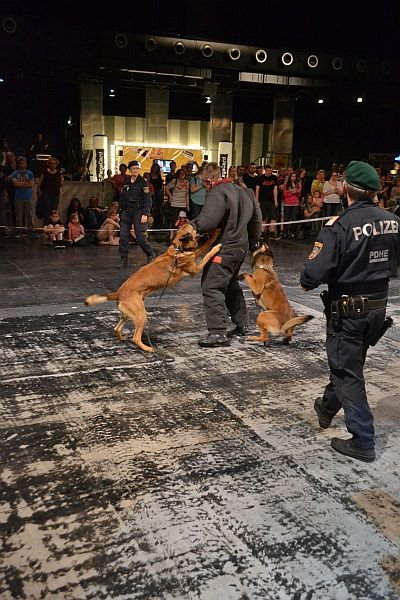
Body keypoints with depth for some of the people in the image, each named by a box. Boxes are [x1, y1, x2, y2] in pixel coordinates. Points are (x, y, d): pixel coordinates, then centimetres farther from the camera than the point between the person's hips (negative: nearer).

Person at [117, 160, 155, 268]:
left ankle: (151, 255, 15)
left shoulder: (143, 182, -3)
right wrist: (120, 212, 14)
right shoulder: (126, 182, 12)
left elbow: (147, 199, -8)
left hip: (138, 211, -5)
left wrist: (145, 214, -15)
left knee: (140, 236, -7)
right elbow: (122, 198, 17)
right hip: (126, 211, 5)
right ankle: (123, 260, 5)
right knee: (123, 236, -1)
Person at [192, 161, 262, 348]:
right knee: (231, 285, 22)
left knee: (212, 287, -8)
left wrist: (191, 226, -8)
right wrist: (253, 241, 30)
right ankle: (241, 324, 30)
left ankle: (218, 332, -12)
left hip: (224, 249, -10)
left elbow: (206, 222, -28)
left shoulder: (216, 194, -17)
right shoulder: (240, 190, 13)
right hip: (240, 246, 10)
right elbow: (255, 215, 21)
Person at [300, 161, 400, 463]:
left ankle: (363, 442, 12)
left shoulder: (339, 228, -21)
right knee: (347, 361, 24)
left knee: (348, 373, 6)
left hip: (348, 310, -6)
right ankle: (328, 407, 46)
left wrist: (308, 279, -4)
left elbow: (311, 277, -25)